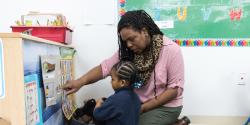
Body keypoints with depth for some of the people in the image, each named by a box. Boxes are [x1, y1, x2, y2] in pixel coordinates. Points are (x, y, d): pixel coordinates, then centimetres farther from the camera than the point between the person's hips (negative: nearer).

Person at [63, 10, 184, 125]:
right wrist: (80, 81, -29)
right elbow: (105, 67, -12)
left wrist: (143, 108, -19)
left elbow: (175, 88, -17)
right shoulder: (127, 50, -6)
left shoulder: (171, 50, -19)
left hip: (165, 106, -4)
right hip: (137, 103, 5)